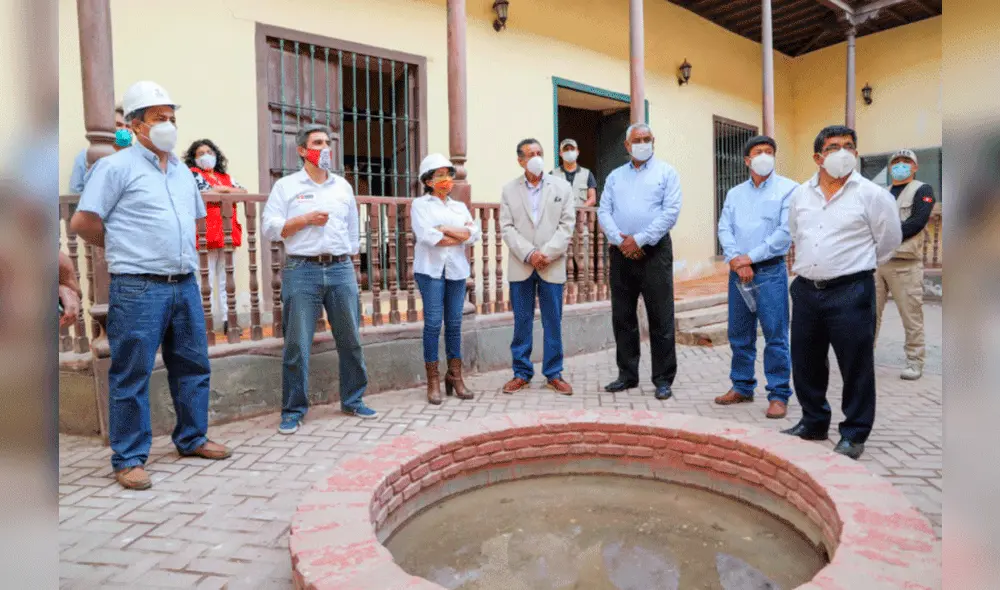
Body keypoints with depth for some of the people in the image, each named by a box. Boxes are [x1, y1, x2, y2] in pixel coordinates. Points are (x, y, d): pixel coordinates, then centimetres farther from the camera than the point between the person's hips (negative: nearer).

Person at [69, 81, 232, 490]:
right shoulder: (117, 166, -4)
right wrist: (124, 249, 7)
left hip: (185, 284, 7)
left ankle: (192, 439, 27)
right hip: (138, 288, -7)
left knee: (193, 365, 12)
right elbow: (83, 221, -5)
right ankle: (129, 459, 11)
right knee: (132, 374, 0)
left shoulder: (182, 171, 16)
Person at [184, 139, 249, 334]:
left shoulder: (226, 177, 22)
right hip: (207, 234, -5)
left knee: (224, 280, 7)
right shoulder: (193, 174, 6)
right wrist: (231, 191, 2)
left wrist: (224, 189, -3)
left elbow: (244, 192, 8)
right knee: (206, 280, -7)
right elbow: (209, 193, -10)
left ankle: (224, 320, 12)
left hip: (228, 234, 6)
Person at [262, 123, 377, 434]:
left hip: (341, 270, 3)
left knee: (351, 340, 6)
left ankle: (353, 400, 20)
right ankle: (293, 410, 10)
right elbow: (270, 228, -2)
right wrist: (306, 219, -10)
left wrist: (347, 263, 14)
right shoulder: (286, 186, 5)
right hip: (301, 271, -3)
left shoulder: (343, 186, 16)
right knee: (297, 345, -2)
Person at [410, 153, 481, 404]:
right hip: (431, 269, -4)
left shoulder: (460, 207, 18)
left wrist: (445, 228, -8)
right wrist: (461, 235, -3)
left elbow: (475, 234, 2)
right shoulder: (420, 205, 5)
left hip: (457, 269, 4)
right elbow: (427, 236, -11)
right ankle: (433, 381, 3)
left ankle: (455, 376, 14)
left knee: (454, 323, 5)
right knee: (433, 322, -6)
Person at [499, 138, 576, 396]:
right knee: (522, 321, 6)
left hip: (552, 265, 0)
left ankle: (553, 374, 15)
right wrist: (529, 254, -13)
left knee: (553, 322, 5)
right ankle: (522, 372, 16)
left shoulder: (561, 186, 6)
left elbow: (567, 225, -1)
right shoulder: (509, 189, 7)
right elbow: (507, 227, 0)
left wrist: (547, 253, -13)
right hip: (520, 265, 0)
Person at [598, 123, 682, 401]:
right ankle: (627, 375, 20)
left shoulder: (666, 172, 4)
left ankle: (663, 379, 8)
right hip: (621, 252, 4)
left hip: (653, 251, -4)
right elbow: (604, 212, 7)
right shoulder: (615, 176, 16)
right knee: (622, 317, 8)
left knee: (660, 318, -2)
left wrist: (639, 240, -14)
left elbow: (671, 211, -7)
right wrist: (620, 240, -10)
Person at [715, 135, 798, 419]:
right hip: (738, 271, 5)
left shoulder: (787, 189, 0)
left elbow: (786, 231, -10)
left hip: (770, 270, -4)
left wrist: (750, 257, -12)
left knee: (775, 336, -4)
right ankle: (742, 387, 23)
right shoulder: (734, 193, 14)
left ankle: (779, 395, 5)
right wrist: (736, 261, -11)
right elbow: (724, 229, 4)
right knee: (739, 334, 10)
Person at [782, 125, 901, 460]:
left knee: (855, 366, 3)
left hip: (850, 291, -4)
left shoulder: (871, 194, -5)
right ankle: (813, 423, 30)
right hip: (806, 290, 5)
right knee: (805, 363, 13)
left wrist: (856, 266, 11)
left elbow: (889, 240, 4)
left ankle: (854, 434, 18)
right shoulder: (800, 194, 8)